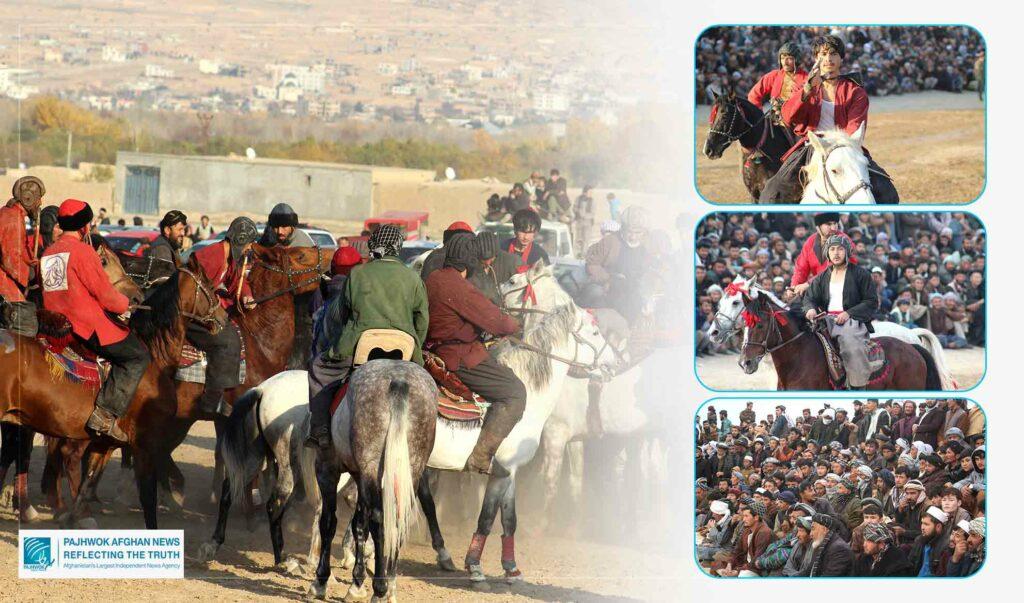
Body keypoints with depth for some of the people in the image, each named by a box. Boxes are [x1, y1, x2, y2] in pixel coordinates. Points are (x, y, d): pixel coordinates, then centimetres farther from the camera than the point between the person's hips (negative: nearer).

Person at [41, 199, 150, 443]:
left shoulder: (47, 254, 14)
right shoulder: (83, 251, -10)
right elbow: (104, 293, -11)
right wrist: (125, 305, 8)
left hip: (56, 327, 9)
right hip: (87, 324, -9)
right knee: (137, 356, -4)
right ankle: (106, 414, -17)